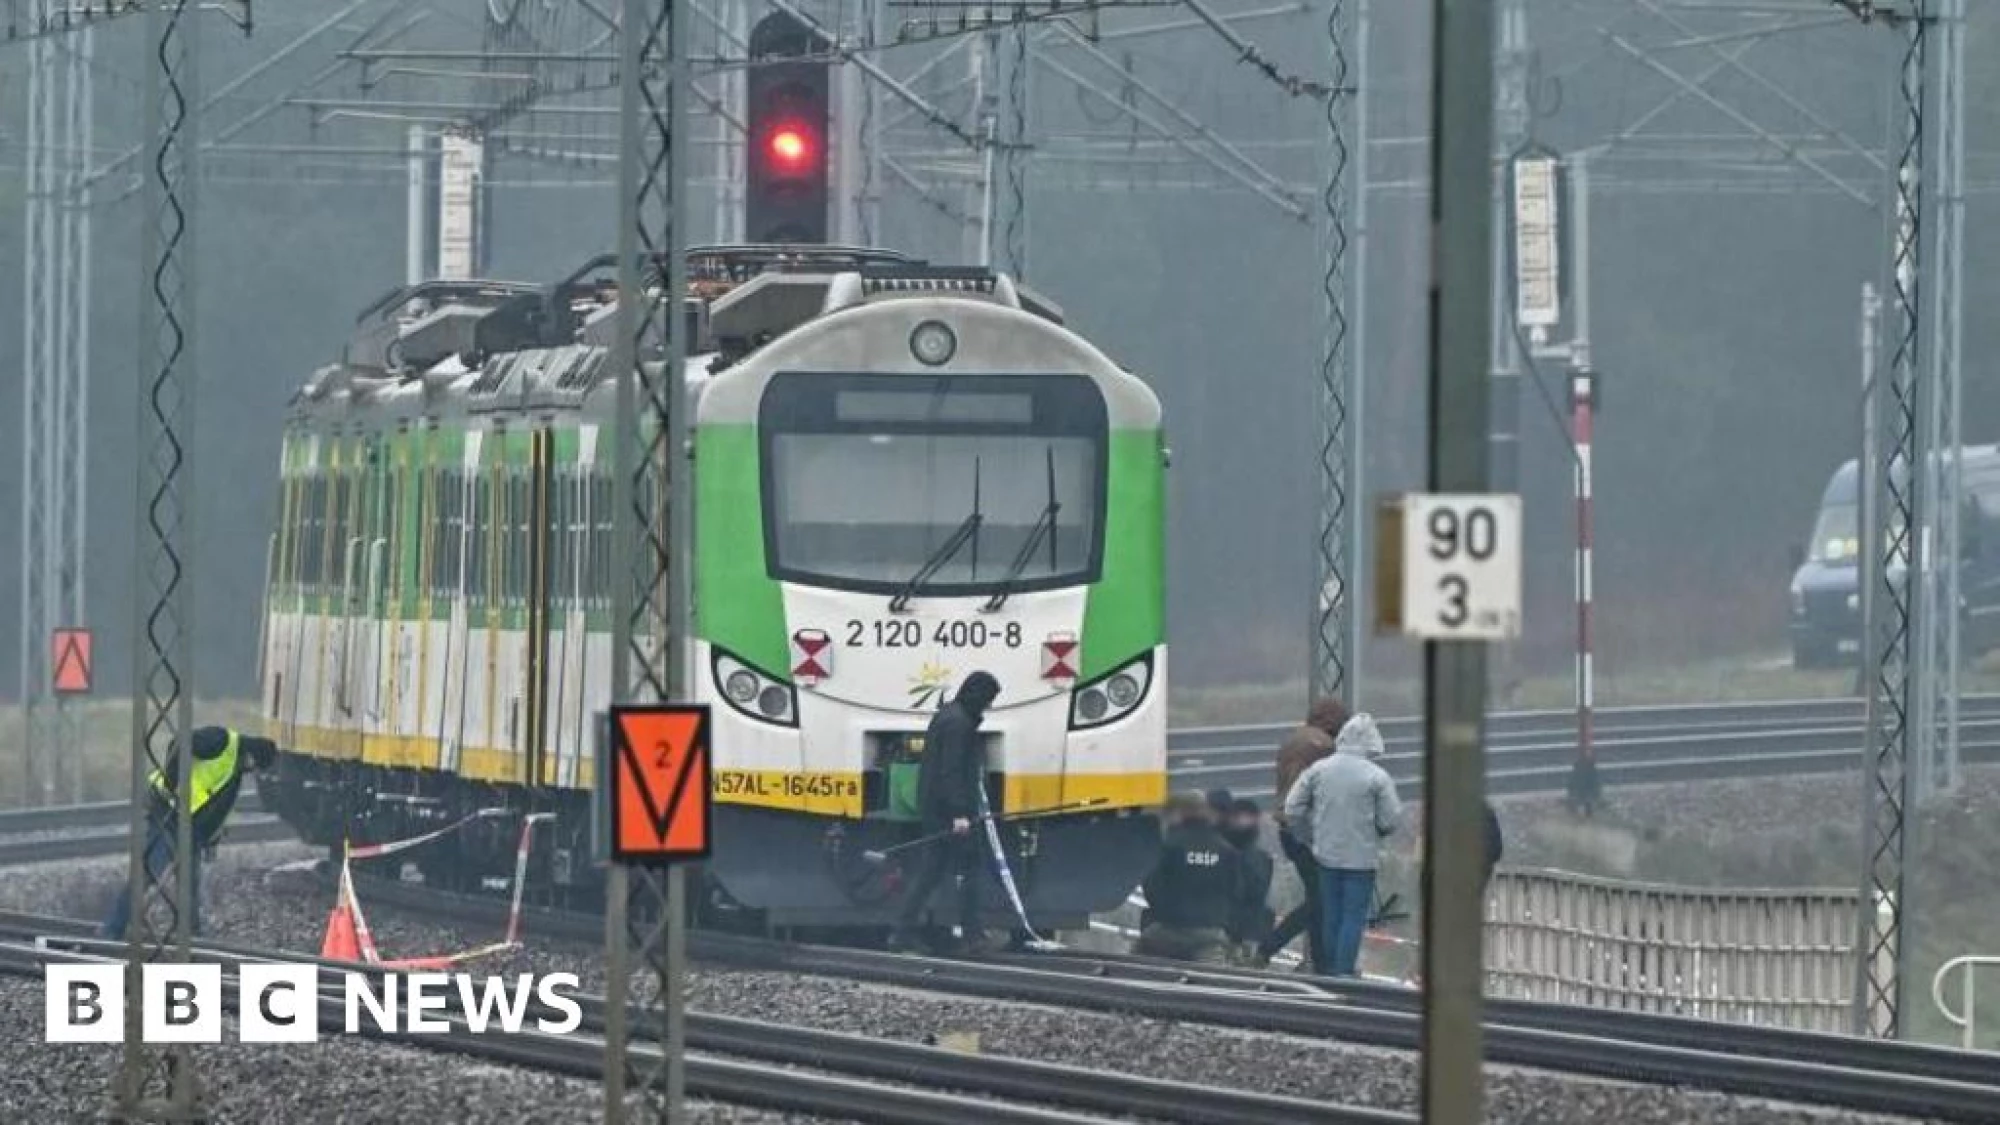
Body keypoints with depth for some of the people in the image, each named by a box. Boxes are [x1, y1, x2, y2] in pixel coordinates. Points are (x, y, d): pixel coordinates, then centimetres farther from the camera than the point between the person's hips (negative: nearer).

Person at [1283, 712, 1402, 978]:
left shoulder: (1318, 769, -2)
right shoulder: (1377, 777, -12)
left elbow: (1292, 809, 0)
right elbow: (1391, 820, -10)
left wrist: (1311, 837, 12)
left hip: (1326, 855, 4)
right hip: (1361, 857, -4)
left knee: (1331, 915, 15)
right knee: (1354, 916, 3)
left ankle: (1330, 968, 23)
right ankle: (1344, 970, 1)